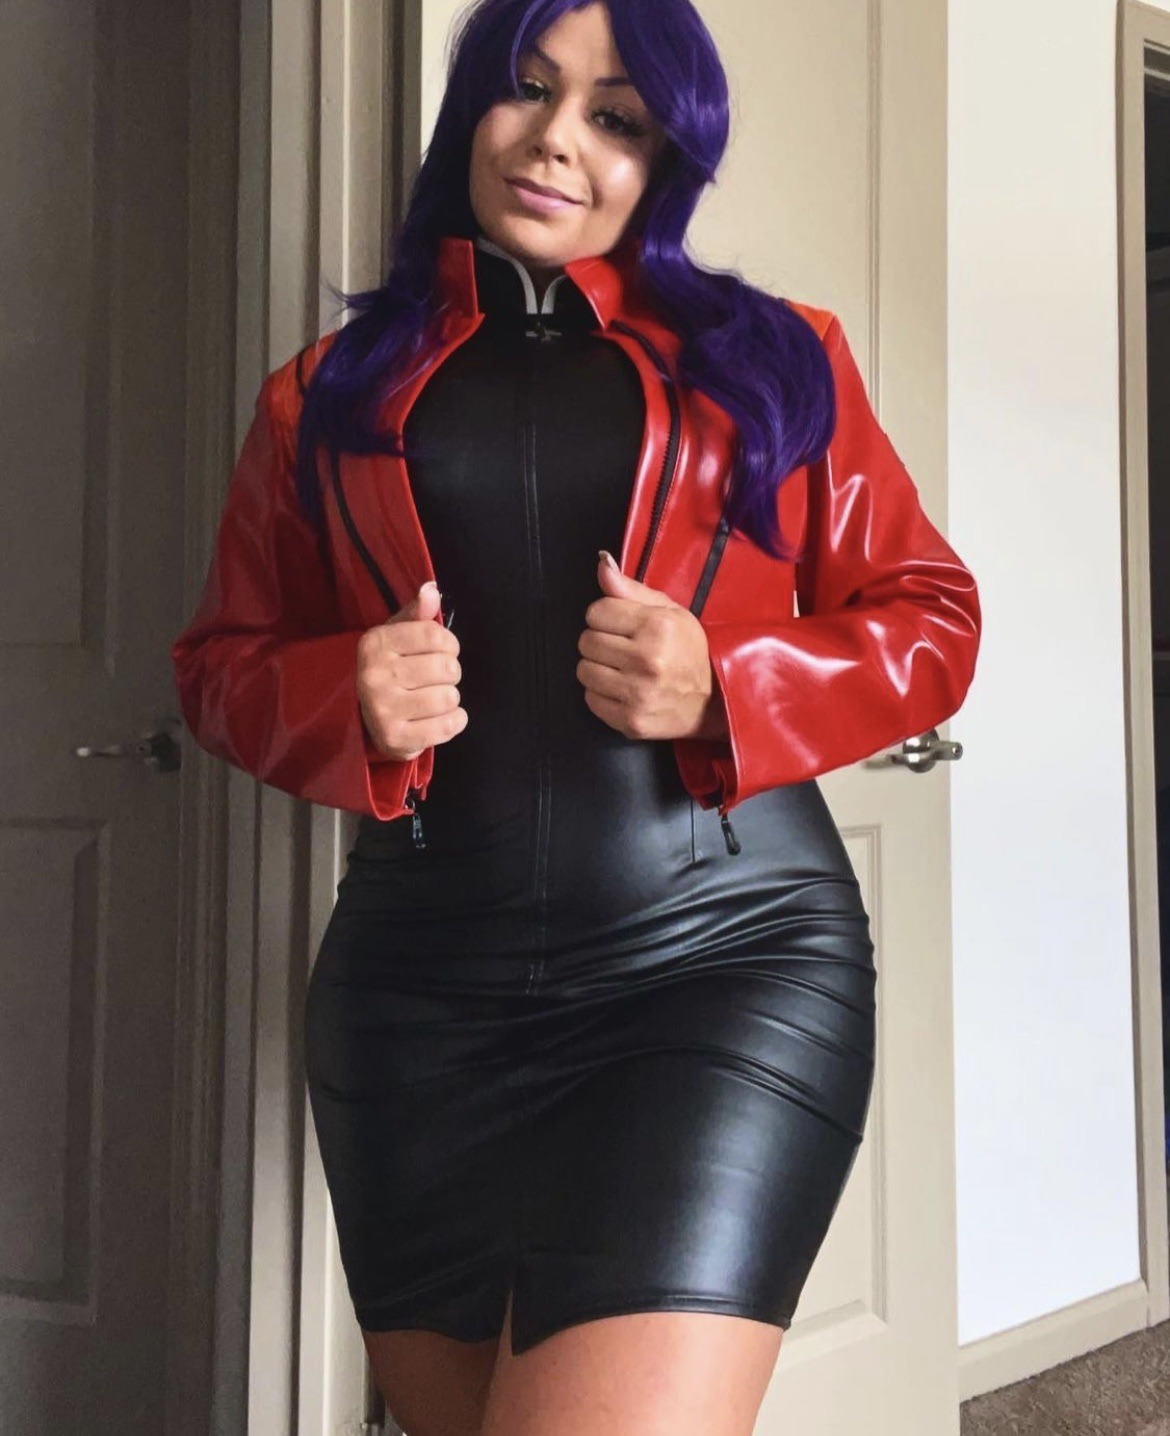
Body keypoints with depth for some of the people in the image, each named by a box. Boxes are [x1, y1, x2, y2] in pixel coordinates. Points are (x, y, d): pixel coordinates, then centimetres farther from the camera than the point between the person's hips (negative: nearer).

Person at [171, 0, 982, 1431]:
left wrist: (725, 689, -10)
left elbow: (928, 620, 9)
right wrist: (348, 698, -7)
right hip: (418, 991, 3)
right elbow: (222, 663, 16)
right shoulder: (328, 391, 14)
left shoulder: (777, 356, 10)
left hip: (725, 958, -2)